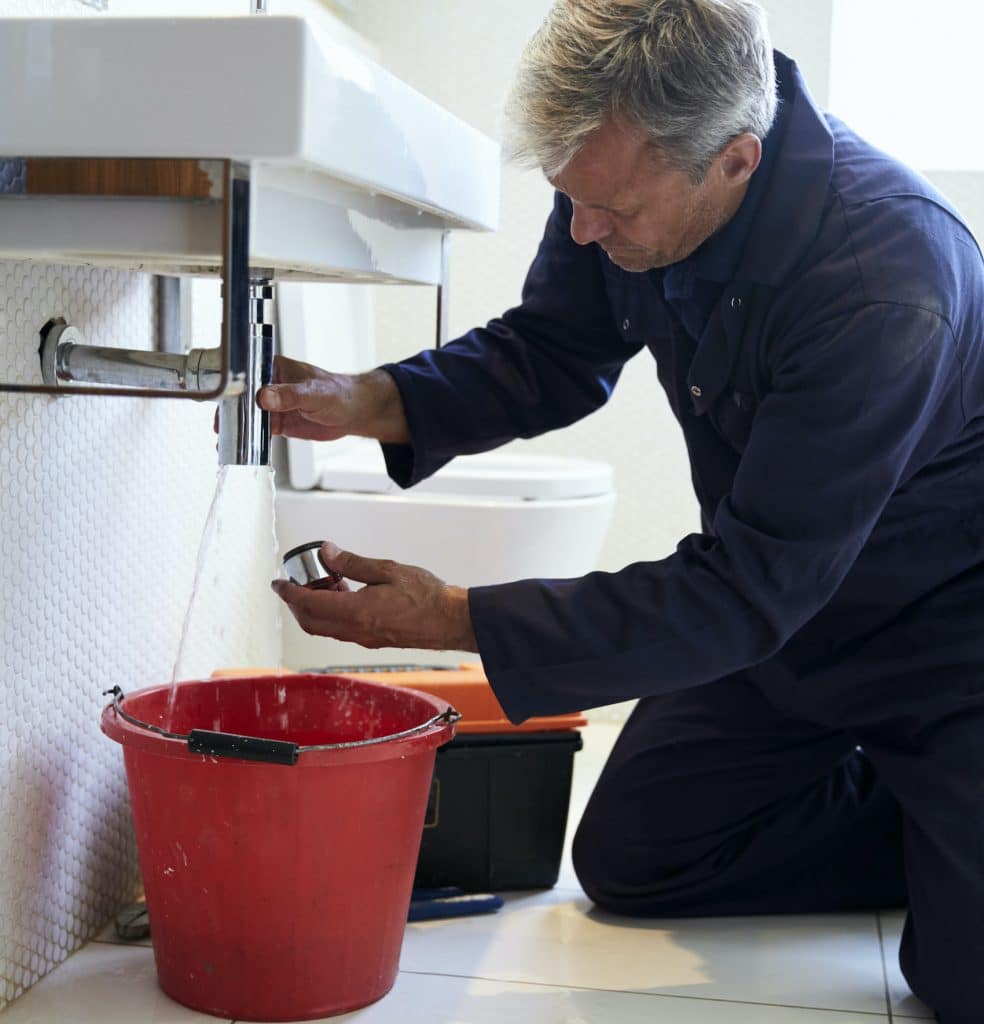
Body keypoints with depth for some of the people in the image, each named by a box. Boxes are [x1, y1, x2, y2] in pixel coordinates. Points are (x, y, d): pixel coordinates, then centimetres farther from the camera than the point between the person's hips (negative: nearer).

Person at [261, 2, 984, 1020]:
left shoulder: (889, 282, -37)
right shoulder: (629, 171, -16)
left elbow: (749, 590, -33)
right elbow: (550, 354, -1)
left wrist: (455, 620, -33)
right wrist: (369, 402, -20)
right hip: (783, 606, 7)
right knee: (628, 859, 4)